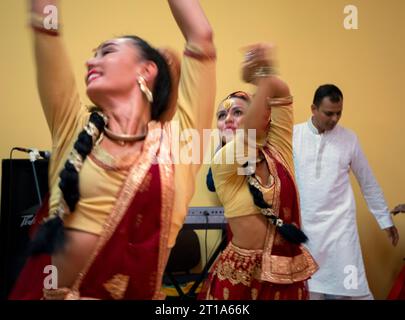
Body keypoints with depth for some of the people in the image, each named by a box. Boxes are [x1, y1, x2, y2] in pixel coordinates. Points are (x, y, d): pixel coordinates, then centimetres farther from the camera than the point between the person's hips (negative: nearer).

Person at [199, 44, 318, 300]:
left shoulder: (279, 152, 1)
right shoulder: (222, 163, -9)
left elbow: (281, 92, -9)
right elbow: (248, 138, -26)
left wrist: (262, 75, -19)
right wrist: (261, 77, -22)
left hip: (289, 272, 4)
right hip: (240, 274, -3)